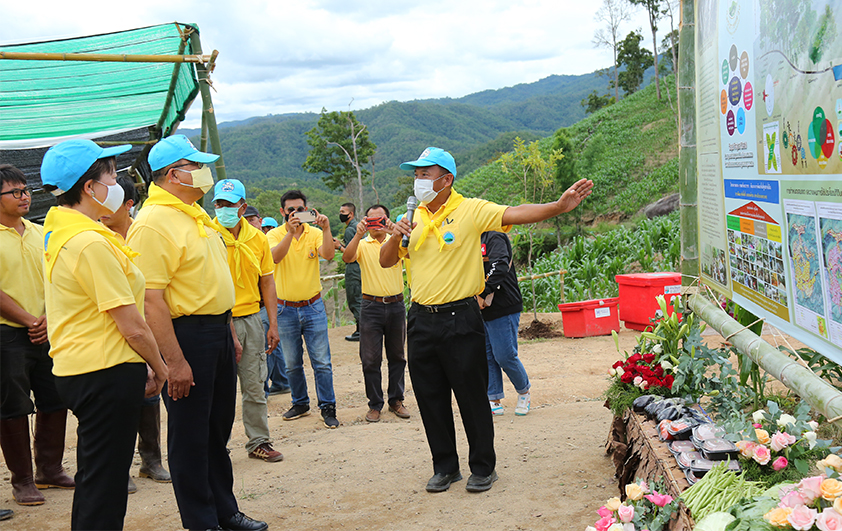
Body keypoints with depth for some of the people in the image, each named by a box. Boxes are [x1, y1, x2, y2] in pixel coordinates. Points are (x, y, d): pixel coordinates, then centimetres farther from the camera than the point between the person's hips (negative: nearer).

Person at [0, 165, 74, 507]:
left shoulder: (39, 234, 11)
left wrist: (49, 318, -3)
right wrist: (29, 321, -13)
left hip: (46, 333, 6)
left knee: (55, 402, 11)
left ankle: (50, 469, 26)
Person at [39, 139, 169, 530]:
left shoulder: (58, 233, 11)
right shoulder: (91, 243, -20)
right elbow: (132, 326, -18)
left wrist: (144, 366, 14)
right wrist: (160, 368, -2)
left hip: (74, 371, 10)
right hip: (106, 373, -10)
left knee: (94, 479, 20)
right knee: (104, 486, -1)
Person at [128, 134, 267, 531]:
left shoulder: (197, 215, 13)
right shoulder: (152, 223, -17)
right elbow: (151, 299, -23)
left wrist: (229, 332, 19)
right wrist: (174, 361, -26)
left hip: (218, 331, 9)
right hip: (185, 335, -9)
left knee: (218, 426, 17)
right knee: (190, 434, 3)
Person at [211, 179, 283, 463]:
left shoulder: (258, 238, 6)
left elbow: (267, 283, 11)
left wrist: (273, 324, 7)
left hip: (251, 318, 4)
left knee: (254, 386, 10)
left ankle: (259, 442, 21)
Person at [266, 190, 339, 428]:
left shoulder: (315, 233, -1)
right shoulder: (275, 234, -4)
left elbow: (328, 255, -20)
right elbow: (275, 257, -25)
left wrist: (326, 229, -33)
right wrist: (291, 232, -37)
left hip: (313, 307, 0)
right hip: (285, 308, 0)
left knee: (322, 362, -1)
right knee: (292, 364, 11)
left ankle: (328, 408, 7)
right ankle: (300, 404, 27)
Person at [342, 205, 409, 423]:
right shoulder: (362, 245, 3)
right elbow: (347, 258, -16)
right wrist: (359, 234, -28)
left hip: (396, 305, 1)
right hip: (371, 307, -1)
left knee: (397, 356, 10)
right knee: (371, 358, 1)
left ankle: (396, 400, 22)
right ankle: (375, 404, 11)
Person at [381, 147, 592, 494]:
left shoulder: (471, 210, -6)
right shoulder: (413, 218, 9)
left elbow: (516, 214, -19)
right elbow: (386, 261, 11)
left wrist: (559, 206, -32)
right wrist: (396, 237, -10)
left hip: (460, 319, -5)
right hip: (421, 321, 5)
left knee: (472, 397, 4)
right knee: (431, 400, 11)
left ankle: (483, 468, 19)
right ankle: (445, 467, 25)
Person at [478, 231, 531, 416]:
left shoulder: (495, 237, -12)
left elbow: (500, 267, -27)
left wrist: (482, 292, -24)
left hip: (503, 309, -9)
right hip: (482, 310, 9)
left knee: (505, 356, -4)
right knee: (486, 356, 8)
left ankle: (524, 392, 19)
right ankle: (494, 401, 15)